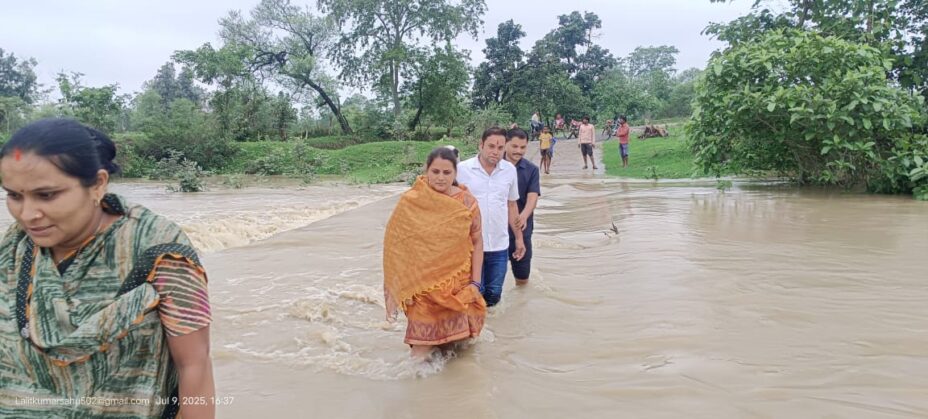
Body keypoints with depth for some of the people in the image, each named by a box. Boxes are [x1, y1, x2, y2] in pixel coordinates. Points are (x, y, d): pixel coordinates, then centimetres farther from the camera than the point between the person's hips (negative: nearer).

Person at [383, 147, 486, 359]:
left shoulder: (467, 202, -3)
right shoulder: (410, 202, -6)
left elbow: (477, 242, 4)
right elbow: (397, 245, 0)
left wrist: (475, 282, -1)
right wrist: (400, 286, -1)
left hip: (457, 283, 2)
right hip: (423, 283, -2)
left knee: (455, 338, 10)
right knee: (422, 344, -4)